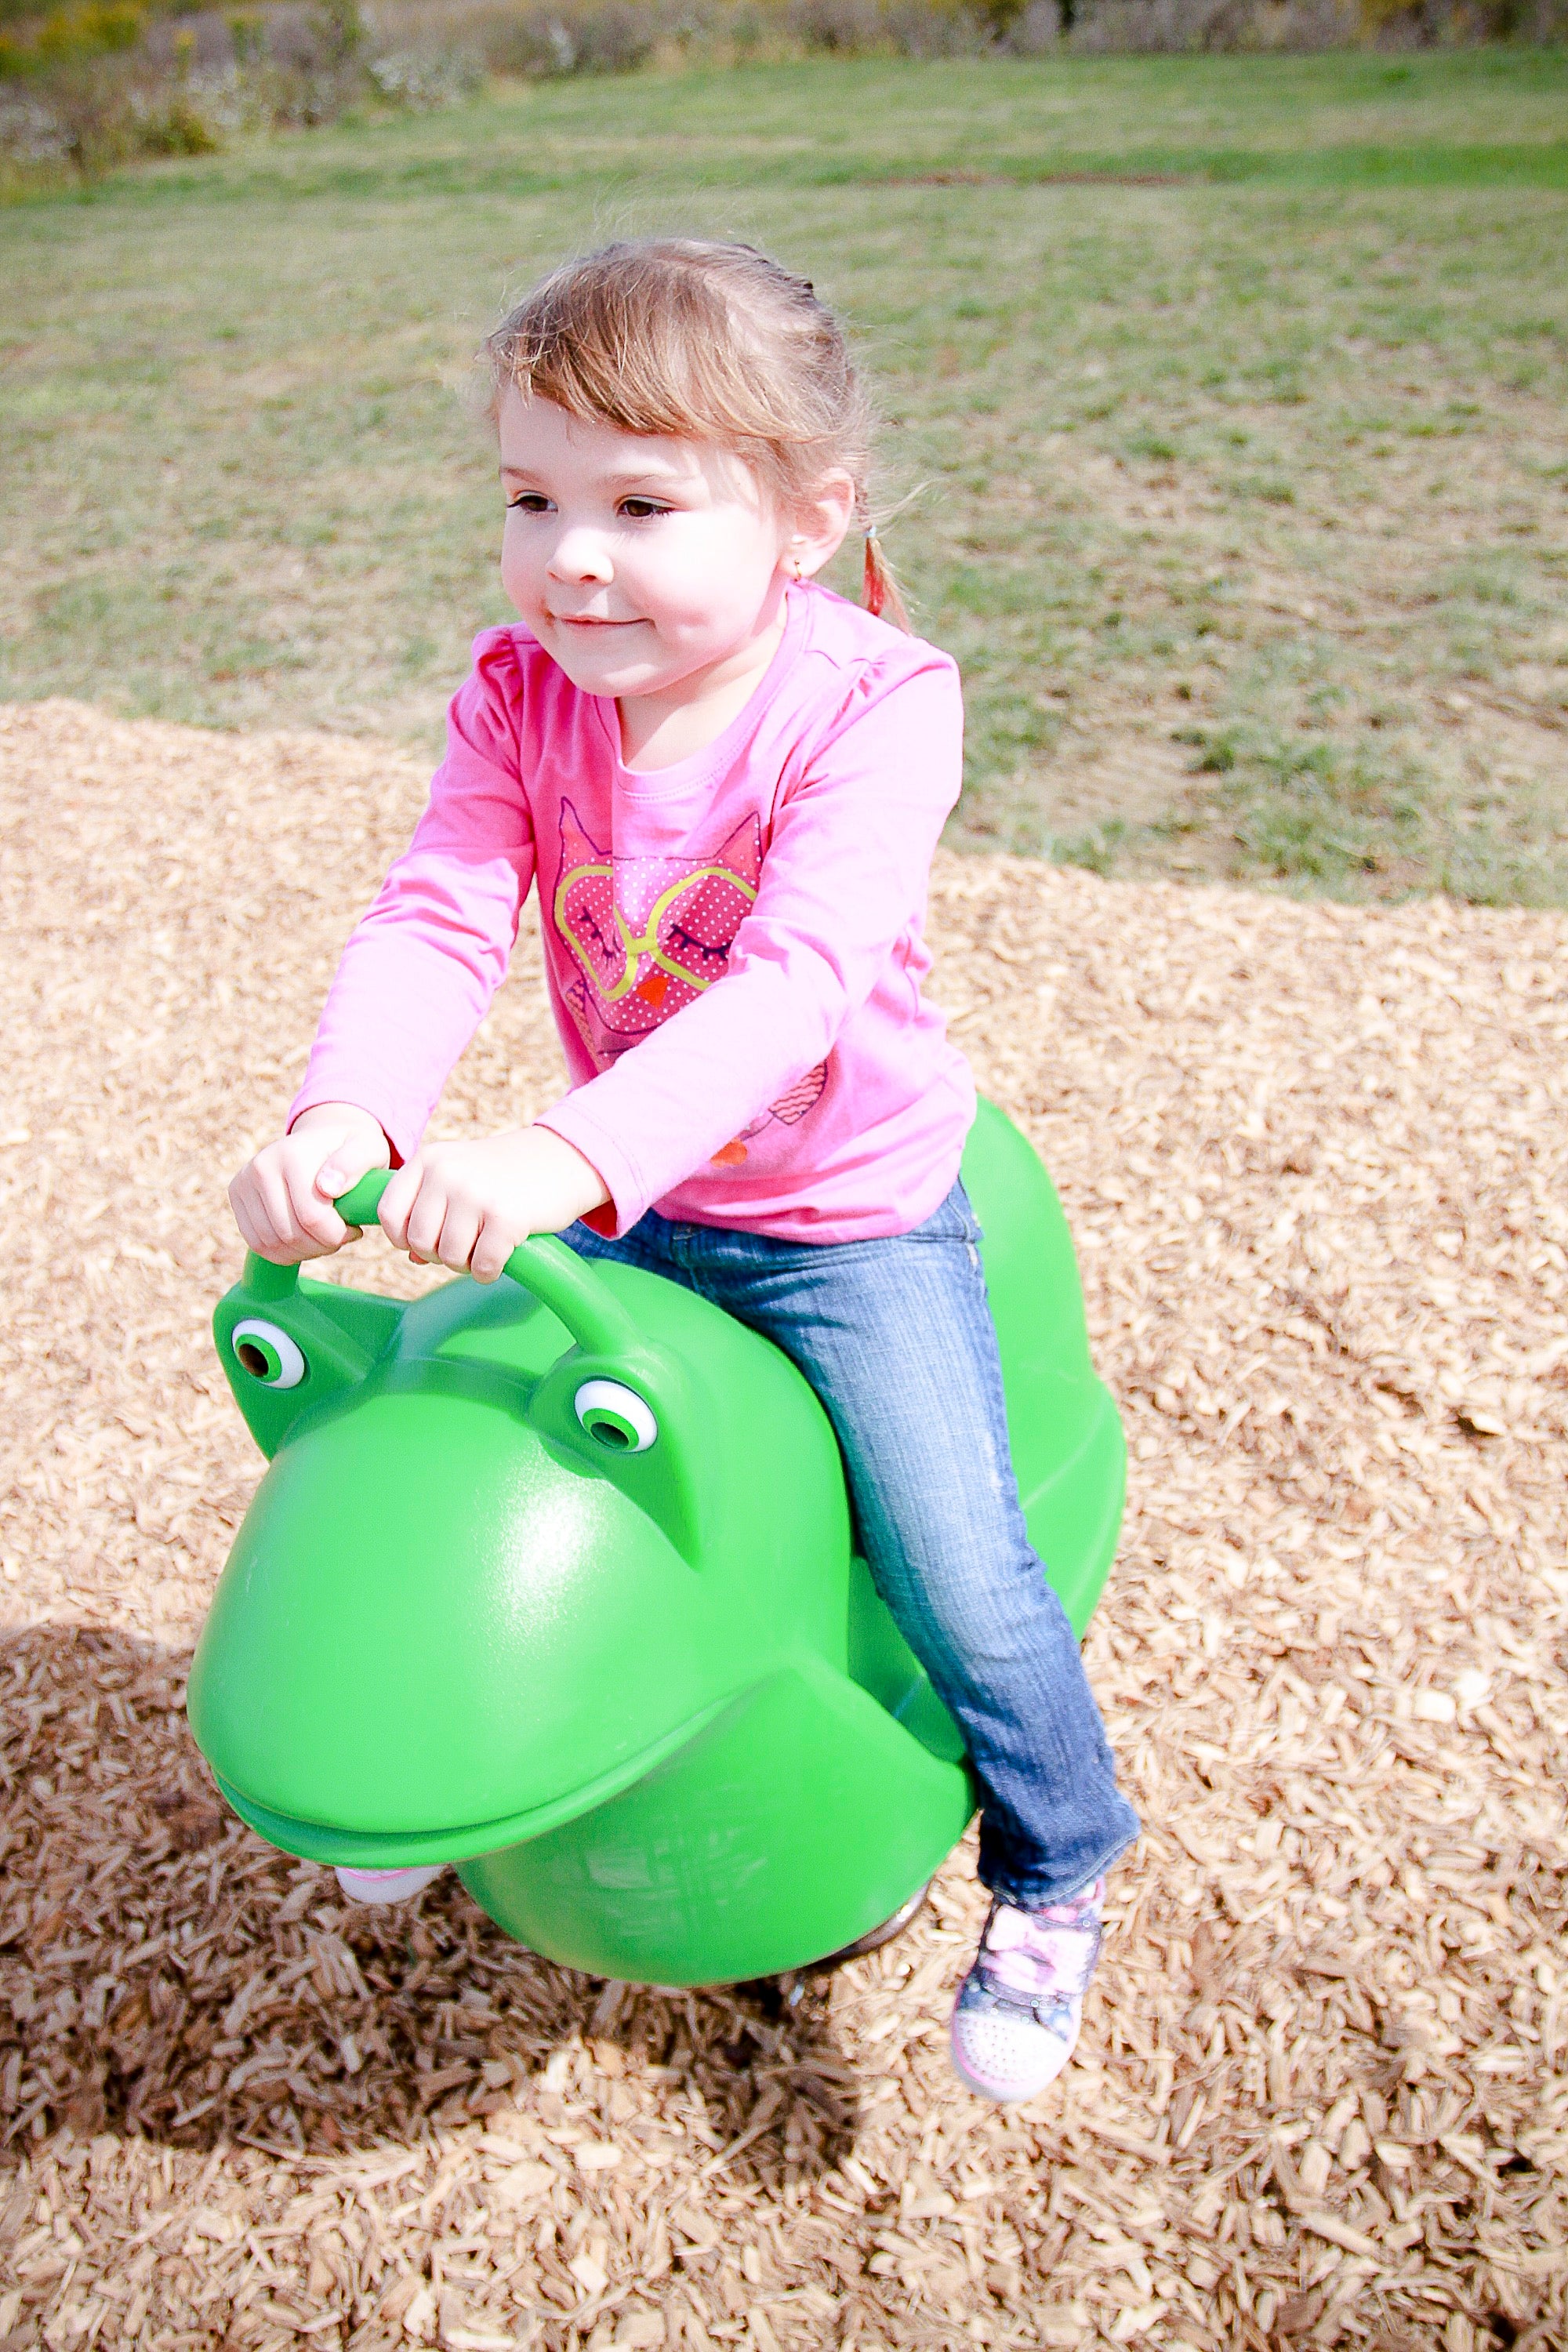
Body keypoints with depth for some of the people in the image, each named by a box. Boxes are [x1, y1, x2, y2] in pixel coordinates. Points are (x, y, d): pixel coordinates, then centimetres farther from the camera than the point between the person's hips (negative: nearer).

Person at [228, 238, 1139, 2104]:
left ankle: (1052, 1879, 25)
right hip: (622, 1212, 5)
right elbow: (436, 918, -20)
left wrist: (567, 1152, -50)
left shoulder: (870, 703, -24)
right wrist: (344, 1116, -41)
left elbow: (798, 981, -37)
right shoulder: (520, 695, -10)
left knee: (961, 1581, -8)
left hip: (853, 1220, -4)